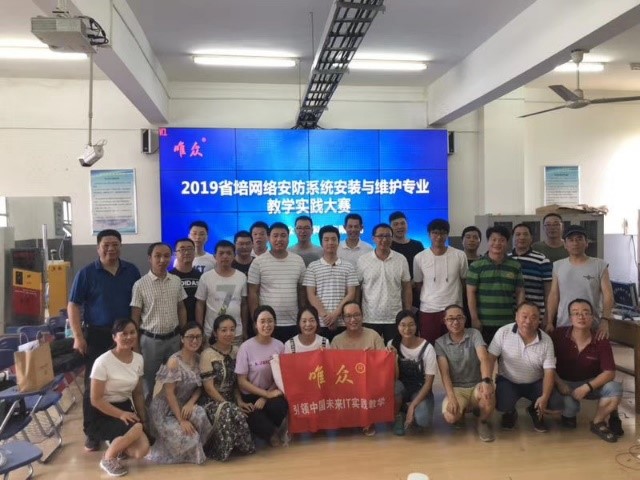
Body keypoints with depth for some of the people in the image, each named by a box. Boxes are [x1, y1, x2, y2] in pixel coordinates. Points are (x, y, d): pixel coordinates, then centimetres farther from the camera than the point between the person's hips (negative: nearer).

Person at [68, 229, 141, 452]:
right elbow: (73, 305, -5)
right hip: (96, 335, -2)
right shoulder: (87, 273, -4)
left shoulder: (132, 271, 4)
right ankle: (91, 432, 16)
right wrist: (78, 336, -11)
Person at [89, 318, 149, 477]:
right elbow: (96, 400, -16)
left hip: (126, 408, 6)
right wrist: (120, 414, -24)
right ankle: (108, 458, -3)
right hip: (103, 414, -6)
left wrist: (143, 418, -1)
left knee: (141, 450, -15)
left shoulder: (138, 359, 0)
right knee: (136, 429, -32)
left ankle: (115, 443, 18)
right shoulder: (103, 362, -19)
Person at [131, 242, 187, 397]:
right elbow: (135, 317, -6)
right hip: (150, 340, -3)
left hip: (174, 338, 3)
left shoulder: (176, 281, 1)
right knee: (148, 382, 11)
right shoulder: (140, 285, -10)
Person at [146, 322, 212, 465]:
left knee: (201, 416, -26)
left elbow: (199, 387, 4)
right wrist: (181, 420, -21)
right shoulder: (174, 361, -21)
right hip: (165, 410, -5)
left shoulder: (199, 359, -1)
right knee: (184, 437, -23)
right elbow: (169, 393, -20)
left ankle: (197, 446, 1)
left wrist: (190, 403, -16)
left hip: (184, 406, 5)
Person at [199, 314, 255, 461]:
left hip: (231, 399, 5)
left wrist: (239, 401, -6)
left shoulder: (236, 351, 5)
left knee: (242, 412, -27)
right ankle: (218, 450, -13)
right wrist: (227, 404, -18)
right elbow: (208, 387, -13)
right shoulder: (208, 354, -11)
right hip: (213, 401, -5)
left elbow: (236, 381, 10)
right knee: (229, 413, -34)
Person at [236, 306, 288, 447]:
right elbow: (242, 381, -10)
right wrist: (267, 394, -17)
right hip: (250, 396, -2)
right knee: (255, 418, -30)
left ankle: (278, 428, 5)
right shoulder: (246, 347, -13)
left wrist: (265, 397, -13)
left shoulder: (279, 345, -2)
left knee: (278, 407, -31)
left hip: (271, 393, 2)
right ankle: (272, 432, 6)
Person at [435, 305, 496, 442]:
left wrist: (486, 381, -41)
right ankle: (461, 412, 12)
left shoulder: (474, 334, -4)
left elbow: (484, 358, -20)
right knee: (450, 417, -29)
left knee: (488, 394, -36)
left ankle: (484, 422, -1)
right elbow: (444, 373, -10)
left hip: (477, 385, 0)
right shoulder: (440, 343, -2)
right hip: (456, 388, 0)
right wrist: (451, 397, -26)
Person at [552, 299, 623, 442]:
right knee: (569, 404, -32)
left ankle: (597, 423, -1)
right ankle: (569, 415, 11)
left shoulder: (601, 341, -12)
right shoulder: (558, 335, -15)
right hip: (564, 383, -2)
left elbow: (609, 372, -14)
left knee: (615, 388, -26)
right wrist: (559, 383, -21)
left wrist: (586, 387, -26)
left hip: (591, 383, 2)